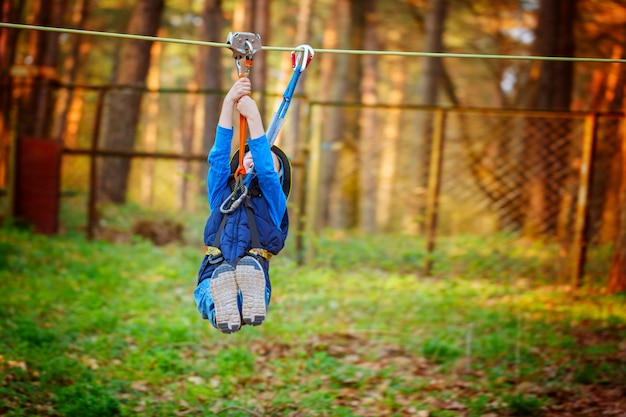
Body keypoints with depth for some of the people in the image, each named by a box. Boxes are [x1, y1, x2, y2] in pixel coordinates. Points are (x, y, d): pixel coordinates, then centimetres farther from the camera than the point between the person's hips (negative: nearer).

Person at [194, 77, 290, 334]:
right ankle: (222, 311, -66)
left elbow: (265, 171, 3)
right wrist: (229, 103, 3)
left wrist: (253, 117, -4)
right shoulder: (222, 194, 27)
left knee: (251, 267, -38)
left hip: (255, 278, -1)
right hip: (212, 280, 1)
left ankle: (250, 304, -66)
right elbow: (218, 157, 13)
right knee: (221, 275, -37)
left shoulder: (274, 203, 21)